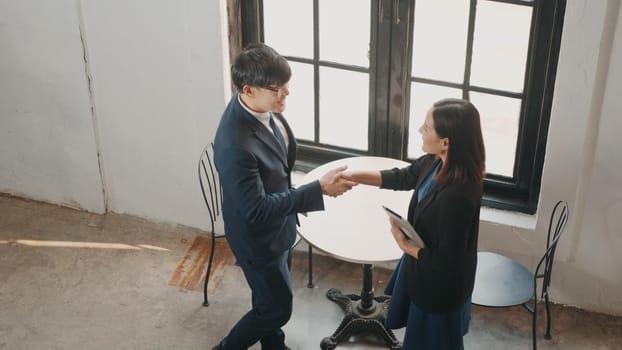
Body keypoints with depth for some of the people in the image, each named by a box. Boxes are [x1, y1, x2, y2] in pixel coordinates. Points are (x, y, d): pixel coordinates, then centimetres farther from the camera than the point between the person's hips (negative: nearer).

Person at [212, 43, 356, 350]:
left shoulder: (263, 106, -12)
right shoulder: (236, 145, -39)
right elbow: (257, 210, -33)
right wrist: (319, 189, -33)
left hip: (279, 223, 8)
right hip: (258, 236, -8)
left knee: (272, 297, 28)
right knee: (277, 308, 12)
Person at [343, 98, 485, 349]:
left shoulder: (457, 196, -39)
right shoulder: (436, 162, -13)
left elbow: (447, 259, -30)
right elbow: (403, 177, 7)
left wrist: (405, 246, -17)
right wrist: (354, 176, 0)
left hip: (440, 284, -8)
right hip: (425, 271, 8)